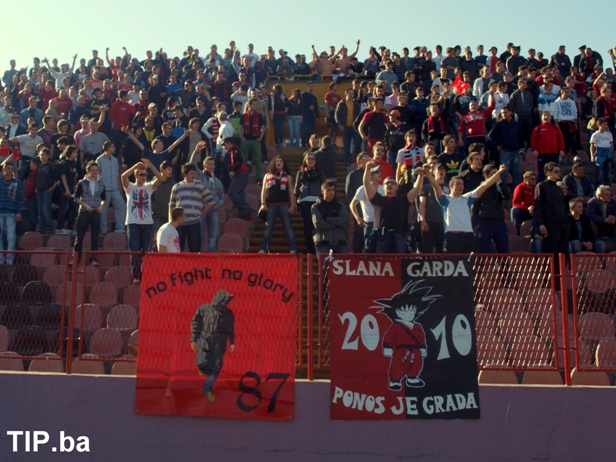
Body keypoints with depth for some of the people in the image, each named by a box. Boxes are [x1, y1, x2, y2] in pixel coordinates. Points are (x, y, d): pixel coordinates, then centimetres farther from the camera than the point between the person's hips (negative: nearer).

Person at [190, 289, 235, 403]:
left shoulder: (228, 313, 0)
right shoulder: (203, 309, -8)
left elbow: (230, 329, 11)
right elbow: (195, 324, -3)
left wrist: (232, 342, 8)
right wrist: (193, 340, -6)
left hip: (219, 343, 2)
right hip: (204, 340, -2)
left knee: (216, 366, -1)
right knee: (202, 362, -13)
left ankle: (208, 389, 15)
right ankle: (203, 367, 26)